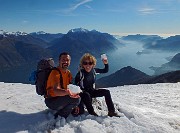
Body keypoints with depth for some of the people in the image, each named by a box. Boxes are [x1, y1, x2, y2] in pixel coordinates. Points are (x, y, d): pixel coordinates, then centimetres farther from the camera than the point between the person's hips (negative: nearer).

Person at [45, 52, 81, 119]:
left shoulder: (68, 73, 6)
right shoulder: (55, 72, -19)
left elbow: (70, 88, 9)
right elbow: (56, 91, -33)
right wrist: (67, 92, -54)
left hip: (61, 98, 9)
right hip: (52, 101, -8)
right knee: (75, 99, -25)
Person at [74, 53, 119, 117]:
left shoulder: (93, 70, -6)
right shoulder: (80, 73, -22)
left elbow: (105, 70, 7)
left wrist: (106, 63, -13)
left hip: (91, 91, 5)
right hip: (83, 93, -5)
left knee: (106, 92, -9)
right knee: (86, 95, -39)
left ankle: (111, 111, -8)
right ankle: (91, 112, -20)